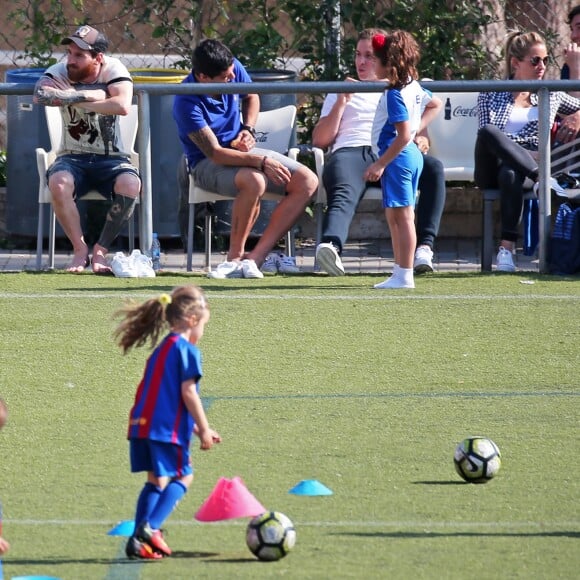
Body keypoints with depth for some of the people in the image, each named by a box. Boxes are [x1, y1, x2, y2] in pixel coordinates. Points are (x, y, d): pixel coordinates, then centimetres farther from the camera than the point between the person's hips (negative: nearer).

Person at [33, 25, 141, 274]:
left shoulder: (113, 70, -9)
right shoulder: (59, 72, -7)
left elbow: (122, 106, -29)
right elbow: (41, 95, -30)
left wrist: (72, 99, -25)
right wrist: (92, 94, -27)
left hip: (112, 159, 0)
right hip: (73, 158, 0)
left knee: (130, 184, -33)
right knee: (58, 183, -34)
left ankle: (100, 251, -16)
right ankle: (80, 249, -15)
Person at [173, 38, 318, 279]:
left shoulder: (233, 68, -8)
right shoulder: (187, 103, -27)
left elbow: (251, 97, 16)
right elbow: (215, 153, -28)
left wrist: (248, 130, -2)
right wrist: (261, 162, -33)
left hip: (242, 150, 8)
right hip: (207, 164, -7)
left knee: (307, 181, -13)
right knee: (253, 181, -40)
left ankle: (253, 259, -22)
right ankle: (235, 257, -21)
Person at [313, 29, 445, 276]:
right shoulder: (340, 93, 30)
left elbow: (423, 138, 22)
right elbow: (320, 140, 19)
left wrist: (419, 142, -4)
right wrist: (341, 103, 8)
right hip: (349, 152, -1)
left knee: (433, 167, -33)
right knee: (344, 195, -39)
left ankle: (424, 247, -42)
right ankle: (330, 245, -69)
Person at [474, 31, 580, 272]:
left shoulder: (551, 96, 21)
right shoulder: (490, 95, 16)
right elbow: (486, 135, 6)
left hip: (529, 166, 0)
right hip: (491, 170, 0)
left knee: (510, 175, -40)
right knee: (488, 132, -35)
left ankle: (507, 247, -45)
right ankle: (543, 179, -38)